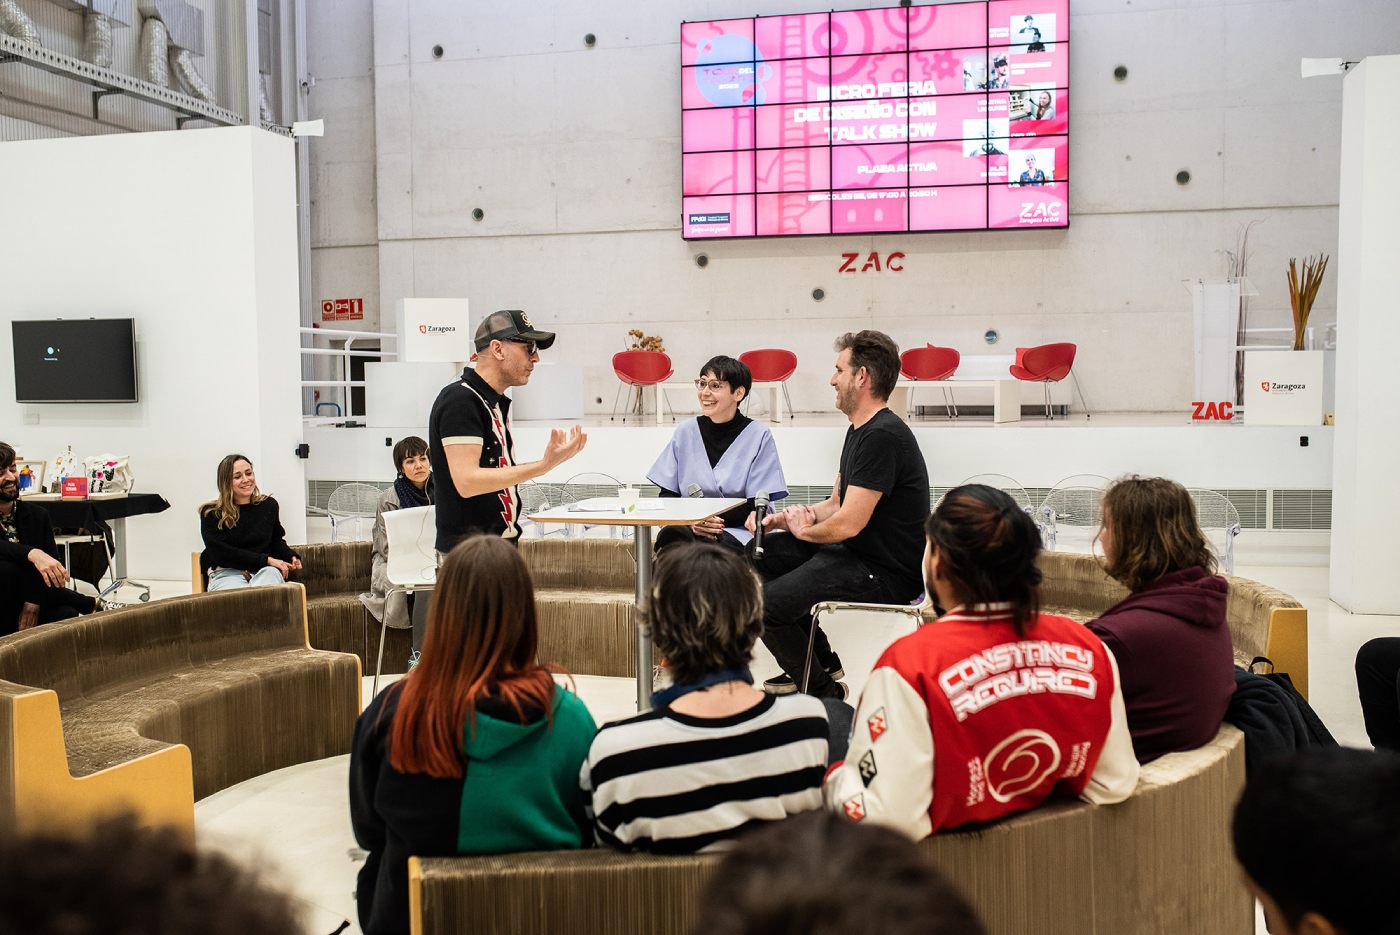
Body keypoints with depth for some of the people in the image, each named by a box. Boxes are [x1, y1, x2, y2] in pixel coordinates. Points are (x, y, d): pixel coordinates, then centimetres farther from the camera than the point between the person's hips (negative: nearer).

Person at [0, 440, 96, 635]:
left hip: (32, 611, 2)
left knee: (66, 614, -33)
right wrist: (33, 554, -44)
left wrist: (34, 601, -19)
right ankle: (92, 605, -22)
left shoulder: (37, 515, 8)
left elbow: (52, 566, -1)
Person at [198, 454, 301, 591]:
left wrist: (291, 557, 5)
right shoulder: (211, 513, 3)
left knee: (272, 572, -37)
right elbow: (222, 553, -6)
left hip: (264, 571, 4)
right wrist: (266, 560, -13)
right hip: (227, 573, -4)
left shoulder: (269, 505, 14)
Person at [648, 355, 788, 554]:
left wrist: (712, 519, -18)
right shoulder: (686, 431, 10)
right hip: (689, 528, 2)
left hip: (739, 532, -2)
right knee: (670, 535, -35)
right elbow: (667, 494, 8)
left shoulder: (759, 436, 0)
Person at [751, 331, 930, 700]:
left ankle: (824, 692, 4)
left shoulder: (883, 436, -21)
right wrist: (784, 519, 3)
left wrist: (804, 530, -3)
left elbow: (848, 523, -24)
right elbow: (836, 504, 20)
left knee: (763, 606, -19)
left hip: (887, 574, -11)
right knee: (760, 552, 15)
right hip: (855, 551, 11)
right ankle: (823, 663, 20)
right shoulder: (860, 430, 14)